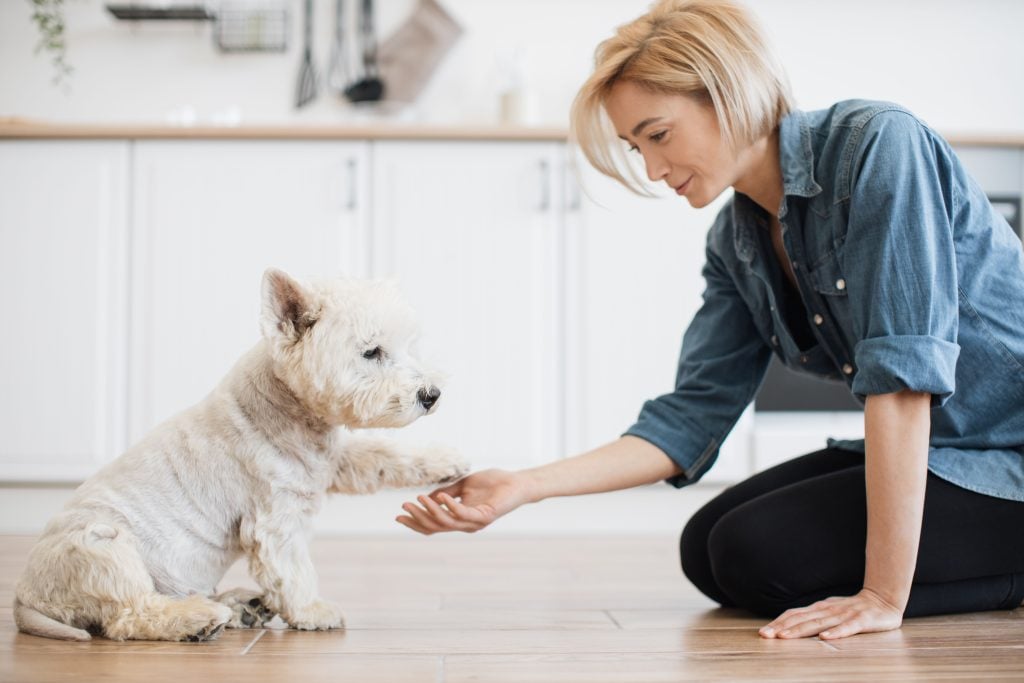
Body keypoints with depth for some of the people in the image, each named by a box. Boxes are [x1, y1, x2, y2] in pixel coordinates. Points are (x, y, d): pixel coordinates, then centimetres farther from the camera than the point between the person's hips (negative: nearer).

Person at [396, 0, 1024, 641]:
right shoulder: (735, 242, 1)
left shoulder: (878, 146, -22)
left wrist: (885, 595, -29)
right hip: (926, 450, 8)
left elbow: (903, 372, -28)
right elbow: (693, 417, -1)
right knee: (707, 548, 7)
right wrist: (521, 487, -11)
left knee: (761, 555, -17)